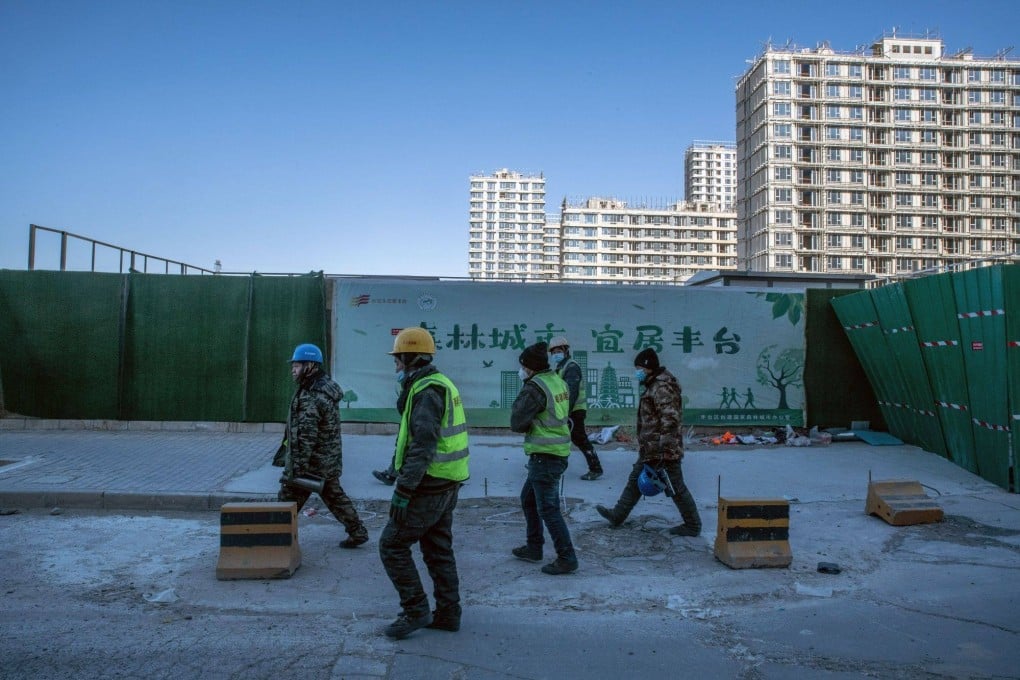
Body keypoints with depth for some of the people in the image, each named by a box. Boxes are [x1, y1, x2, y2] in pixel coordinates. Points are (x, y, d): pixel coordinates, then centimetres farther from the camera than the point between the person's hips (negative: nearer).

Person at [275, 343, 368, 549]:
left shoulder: (310, 397, -21)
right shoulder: (327, 387, 10)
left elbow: (305, 437, -24)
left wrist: (296, 468, -23)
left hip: (311, 462, -10)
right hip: (329, 461, 10)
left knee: (287, 501, 3)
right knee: (335, 496, 18)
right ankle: (358, 531, 21)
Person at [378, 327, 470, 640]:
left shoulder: (426, 391, -19)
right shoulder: (441, 384, 13)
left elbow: (423, 446, -26)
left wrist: (402, 492, -25)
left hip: (428, 487, -10)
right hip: (446, 484, 10)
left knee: (392, 544, 1)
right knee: (438, 549, 16)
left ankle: (415, 611, 7)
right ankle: (448, 613, 23)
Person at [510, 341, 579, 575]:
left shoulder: (535, 388, -19)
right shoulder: (558, 381, 8)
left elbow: (517, 423, -16)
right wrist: (534, 423, 1)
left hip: (544, 456, -10)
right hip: (558, 452, 10)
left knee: (547, 508, -2)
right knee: (528, 499, 22)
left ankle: (566, 558, 4)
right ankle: (534, 547, 32)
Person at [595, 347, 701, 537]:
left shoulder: (662, 387, -18)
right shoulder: (655, 385, 15)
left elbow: (670, 419, -25)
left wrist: (665, 449, -27)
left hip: (663, 450, -11)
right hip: (651, 449, 11)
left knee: (675, 487, 0)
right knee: (635, 480, 16)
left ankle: (693, 526, 12)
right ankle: (617, 516, 27)